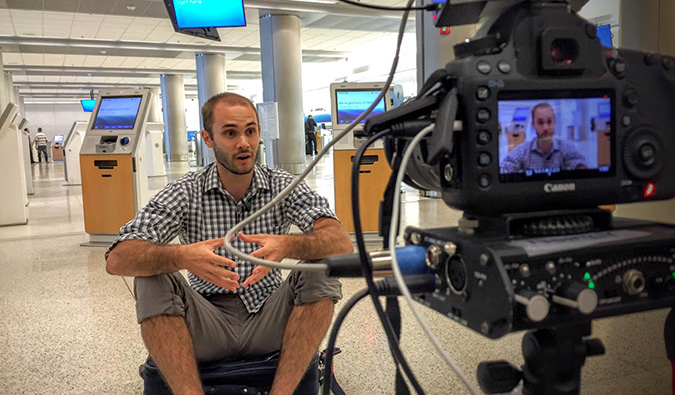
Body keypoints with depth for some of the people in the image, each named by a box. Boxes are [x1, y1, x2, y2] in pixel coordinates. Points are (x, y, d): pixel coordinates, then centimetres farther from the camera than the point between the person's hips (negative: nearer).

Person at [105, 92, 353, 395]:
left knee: (321, 267, -22)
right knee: (154, 279, -24)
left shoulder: (282, 186, -2)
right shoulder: (185, 192, -4)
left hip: (267, 322, 1)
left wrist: (287, 245, -38)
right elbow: (117, 259, -16)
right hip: (208, 324, 0)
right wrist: (182, 256, -38)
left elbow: (341, 243, -16)